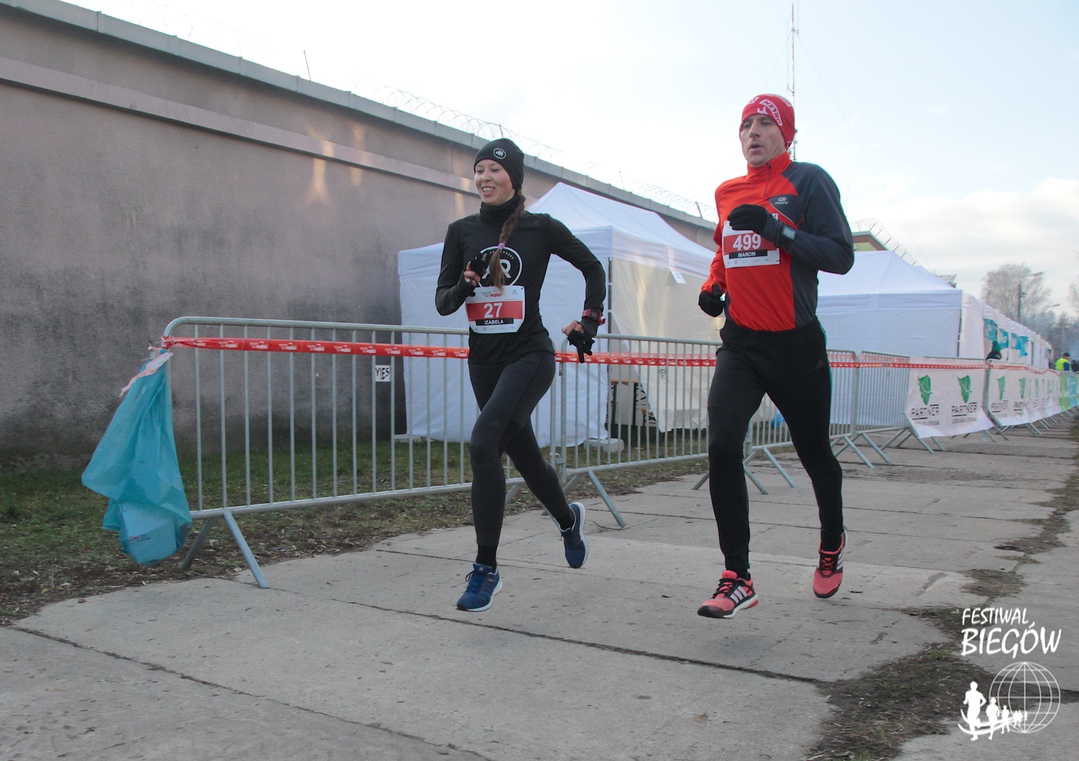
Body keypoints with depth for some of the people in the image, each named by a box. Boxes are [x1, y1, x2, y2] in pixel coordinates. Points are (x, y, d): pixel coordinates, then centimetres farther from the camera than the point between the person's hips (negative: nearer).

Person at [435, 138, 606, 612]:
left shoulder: (541, 228, -3)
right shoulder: (462, 232, 5)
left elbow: (593, 269, 11)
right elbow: (443, 303, 3)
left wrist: (589, 321, 4)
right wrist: (466, 284, -16)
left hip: (529, 355, -5)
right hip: (483, 360, 5)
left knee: (483, 442, -24)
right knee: (523, 454, 16)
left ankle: (486, 569, -14)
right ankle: (568, 520, 46)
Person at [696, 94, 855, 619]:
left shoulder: (808, 181, -5)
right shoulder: (726, 193, 12)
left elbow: (841, 256, -12)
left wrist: (779, 229, -24)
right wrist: (714, 285, 8)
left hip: (796, 344, -3)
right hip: (740, 343, 4)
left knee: (814, 452, 12)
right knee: (722, 446, -17)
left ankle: (832, 542, 42)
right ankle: (737, 578, -10)